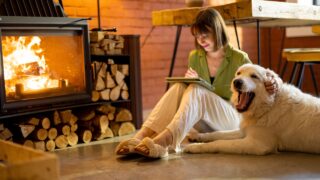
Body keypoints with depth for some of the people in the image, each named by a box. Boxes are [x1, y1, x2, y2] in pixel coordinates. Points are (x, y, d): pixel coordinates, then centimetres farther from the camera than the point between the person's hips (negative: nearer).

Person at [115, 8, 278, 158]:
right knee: (179, 87, -25)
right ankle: (141, 137, -42)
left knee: (196, 90, -32)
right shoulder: (195, 56, 7)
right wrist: (191, 81, -9)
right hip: (204, 125, 4)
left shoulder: (239, 59, -5)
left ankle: (163, 141, -53)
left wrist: (269, 86, -22)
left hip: (231, 120, -4)